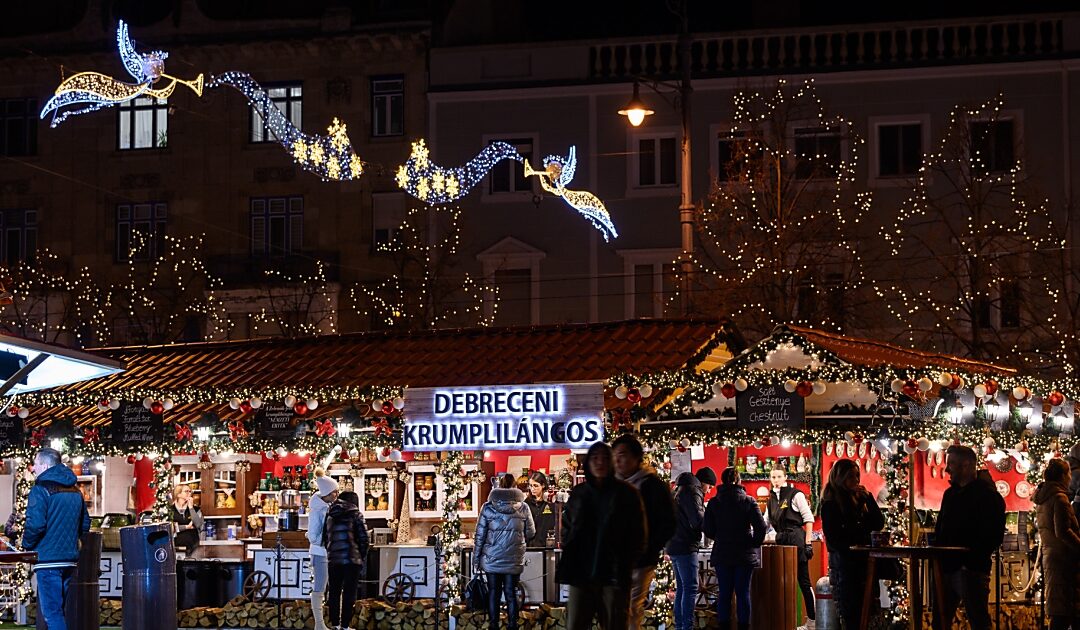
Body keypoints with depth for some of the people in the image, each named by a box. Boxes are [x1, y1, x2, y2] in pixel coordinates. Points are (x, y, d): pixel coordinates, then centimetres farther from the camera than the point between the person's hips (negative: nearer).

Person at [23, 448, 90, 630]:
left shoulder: (41, 490, -11)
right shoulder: (75, 491, 13)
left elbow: (35, 524, -19)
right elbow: (85, 524, 16)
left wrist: (27, 544, -2)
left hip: (48, 559, -8)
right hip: (69, 559, 8)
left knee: (51, 612, -7)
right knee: (57, 610, 16)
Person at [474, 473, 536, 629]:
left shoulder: (488, 507, -5)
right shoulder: (523, 508, -4)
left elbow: (480, 535, -3)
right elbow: (530, 533, 4)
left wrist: (476, 558, 5)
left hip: (492, 559, 0)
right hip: (514, 560, 0)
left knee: (493, 593, 10)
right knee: (511, 593, 8)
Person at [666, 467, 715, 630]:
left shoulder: (680, 490, 20)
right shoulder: (692, 492, -12)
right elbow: (698, 520, -19)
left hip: (675, 545, 10)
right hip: (685, 547, -10)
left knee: (681, 588, 13)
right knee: (690, 587, -9)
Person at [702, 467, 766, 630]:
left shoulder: (714, 502, -1)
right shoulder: (749, 501, -5)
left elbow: (707, 529, -1)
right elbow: (761, 526, -10)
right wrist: (755, 543, 4)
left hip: (722, 554, 1)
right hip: (745, 554, -1)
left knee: (724, 592, 6)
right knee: (743, 592, 3)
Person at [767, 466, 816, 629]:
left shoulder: (795, 494, -6)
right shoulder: (772, 498, 15)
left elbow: (808, 518, -8)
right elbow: (766, 522, 23)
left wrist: (808, 543, -12)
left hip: (796, 538, -7)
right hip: (781, 540, 7)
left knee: (803, 580, -5)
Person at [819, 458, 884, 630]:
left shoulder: (859, 499, 14)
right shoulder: (830, 504, -2)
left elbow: (878, 525, 6)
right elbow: (832, 538, -8)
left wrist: (868, 498, -2)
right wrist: (850, 547, -21)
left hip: (862, 560, 5)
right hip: (843, 561, -5)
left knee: (863, 611, 1)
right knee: (850, 612, -8)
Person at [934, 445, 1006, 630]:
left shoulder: (987, 495, -7)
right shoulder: (950, 493, 18)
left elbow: (994, 535, -14)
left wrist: (976, 558, -18)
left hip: (971, 571, -8)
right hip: (946, 567, 8)